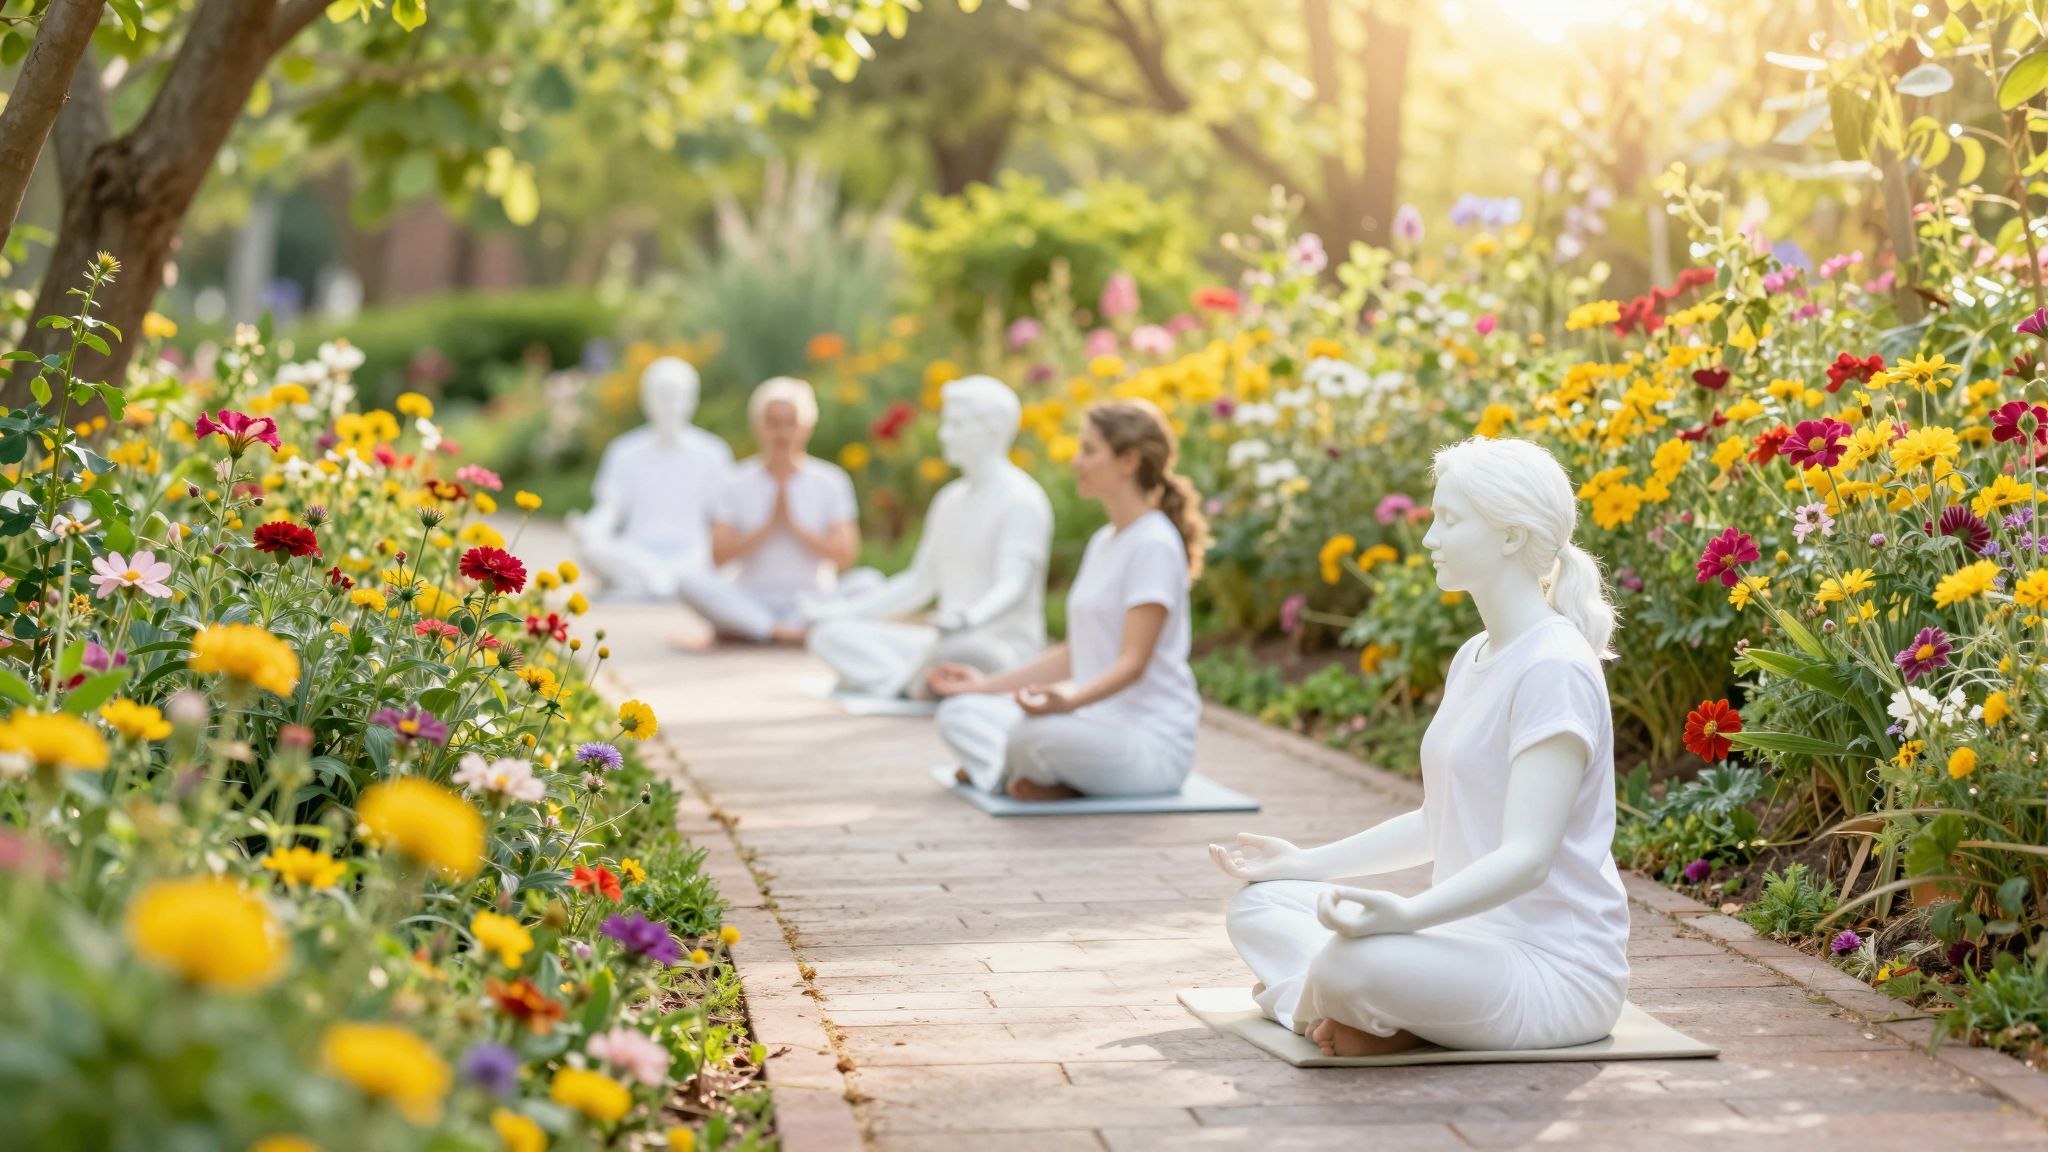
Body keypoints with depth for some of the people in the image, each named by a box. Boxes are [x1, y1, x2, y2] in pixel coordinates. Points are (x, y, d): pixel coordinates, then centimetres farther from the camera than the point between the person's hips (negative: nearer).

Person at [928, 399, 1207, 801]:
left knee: (1034, 733, -37)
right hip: (1098, 723, 9)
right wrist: (989, 684, 17)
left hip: (1154, 741, -9)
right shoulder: (1103, 542, 15)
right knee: (959, 713, 2)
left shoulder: (1154, 545, -13)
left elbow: (1132, 663, -21)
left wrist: (1069, 701, -38)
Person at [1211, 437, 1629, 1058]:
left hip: (1557, 974, -10)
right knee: (1258, 906, 8)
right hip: (1475, 936, 10)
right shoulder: (1472, 660, 14)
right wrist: (1306, 862, 19)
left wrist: (1406, 914, -40)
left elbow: (1527, 856, -25)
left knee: (1350, 962, -37)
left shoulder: (1553, 669, -17)